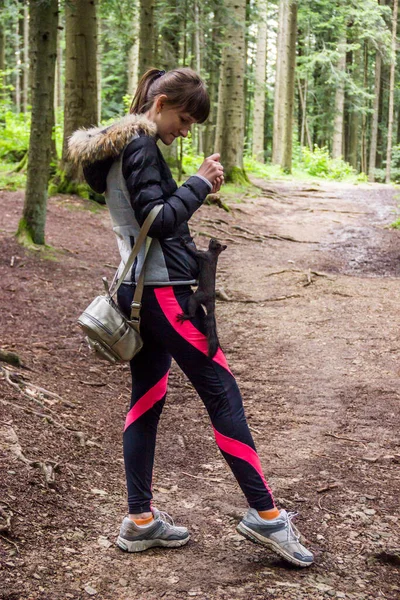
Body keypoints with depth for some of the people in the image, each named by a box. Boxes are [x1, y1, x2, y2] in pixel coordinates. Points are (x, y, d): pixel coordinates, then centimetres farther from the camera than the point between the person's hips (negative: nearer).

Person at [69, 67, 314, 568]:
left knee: (147, 398, 12)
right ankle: (265, 514, 2)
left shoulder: (119, 146, 18)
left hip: (139, 291, 10)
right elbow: (158, 220, -19)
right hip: (163, 289, -10)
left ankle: (139, 520, 18)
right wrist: (200, 183, -11)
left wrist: (197, 190, 9)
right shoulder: (140, 146, -12)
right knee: (222, 392, -5)